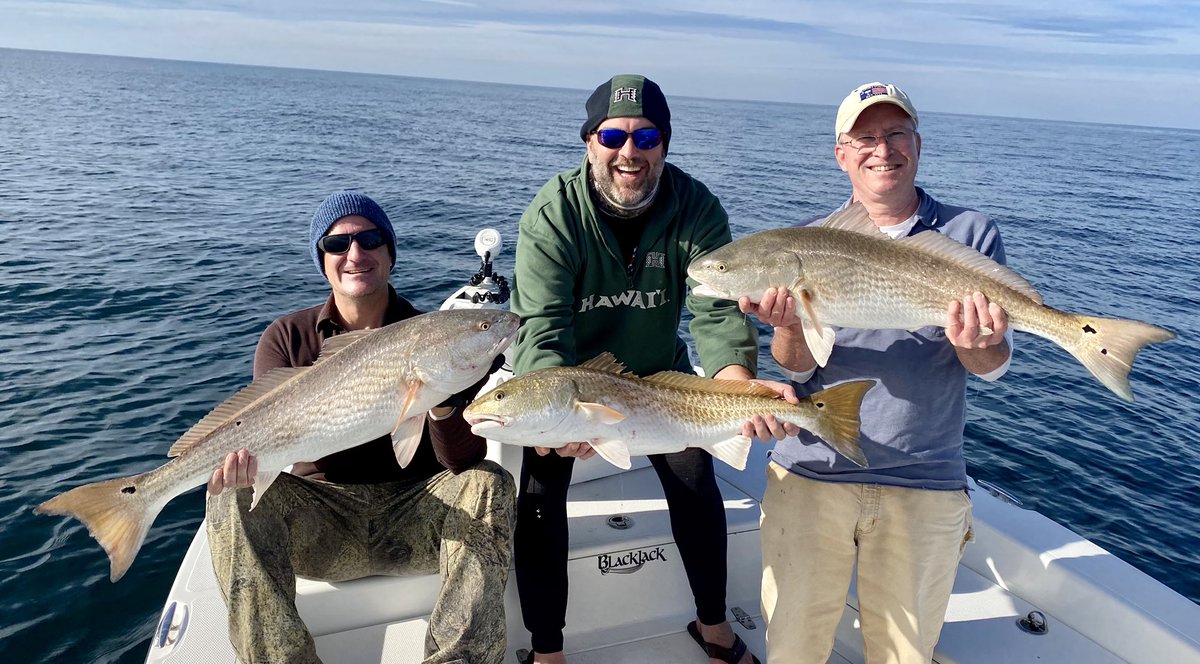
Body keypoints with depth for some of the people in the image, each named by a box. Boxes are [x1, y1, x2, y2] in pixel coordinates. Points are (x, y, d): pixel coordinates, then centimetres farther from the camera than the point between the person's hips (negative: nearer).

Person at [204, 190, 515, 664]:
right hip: (320, 525, 1)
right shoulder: (288, 338, 4)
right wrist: (243, 455, -32)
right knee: (236, 495, -25)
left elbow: (465, 464, -11)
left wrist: (442, 403, -32)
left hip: (413, 519, -1)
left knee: (489, 486, -27)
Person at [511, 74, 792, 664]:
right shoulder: (553, 213, -26)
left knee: (698, 489, 2)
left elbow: (717, 311, -29)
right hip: (566, 375, -2)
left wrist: (741, 390, -49)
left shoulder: (697, 208, -20)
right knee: (539, 501, -12)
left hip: (659, 371, 2)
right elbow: (541, 325, -34)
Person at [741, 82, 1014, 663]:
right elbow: (798, 366, -3)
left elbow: (993, 366, -1)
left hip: (925, 484, 0)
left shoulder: (972, 235, 2)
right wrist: (787, 322, -26)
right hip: (809, 473, 1)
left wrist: (975, 344, -25)